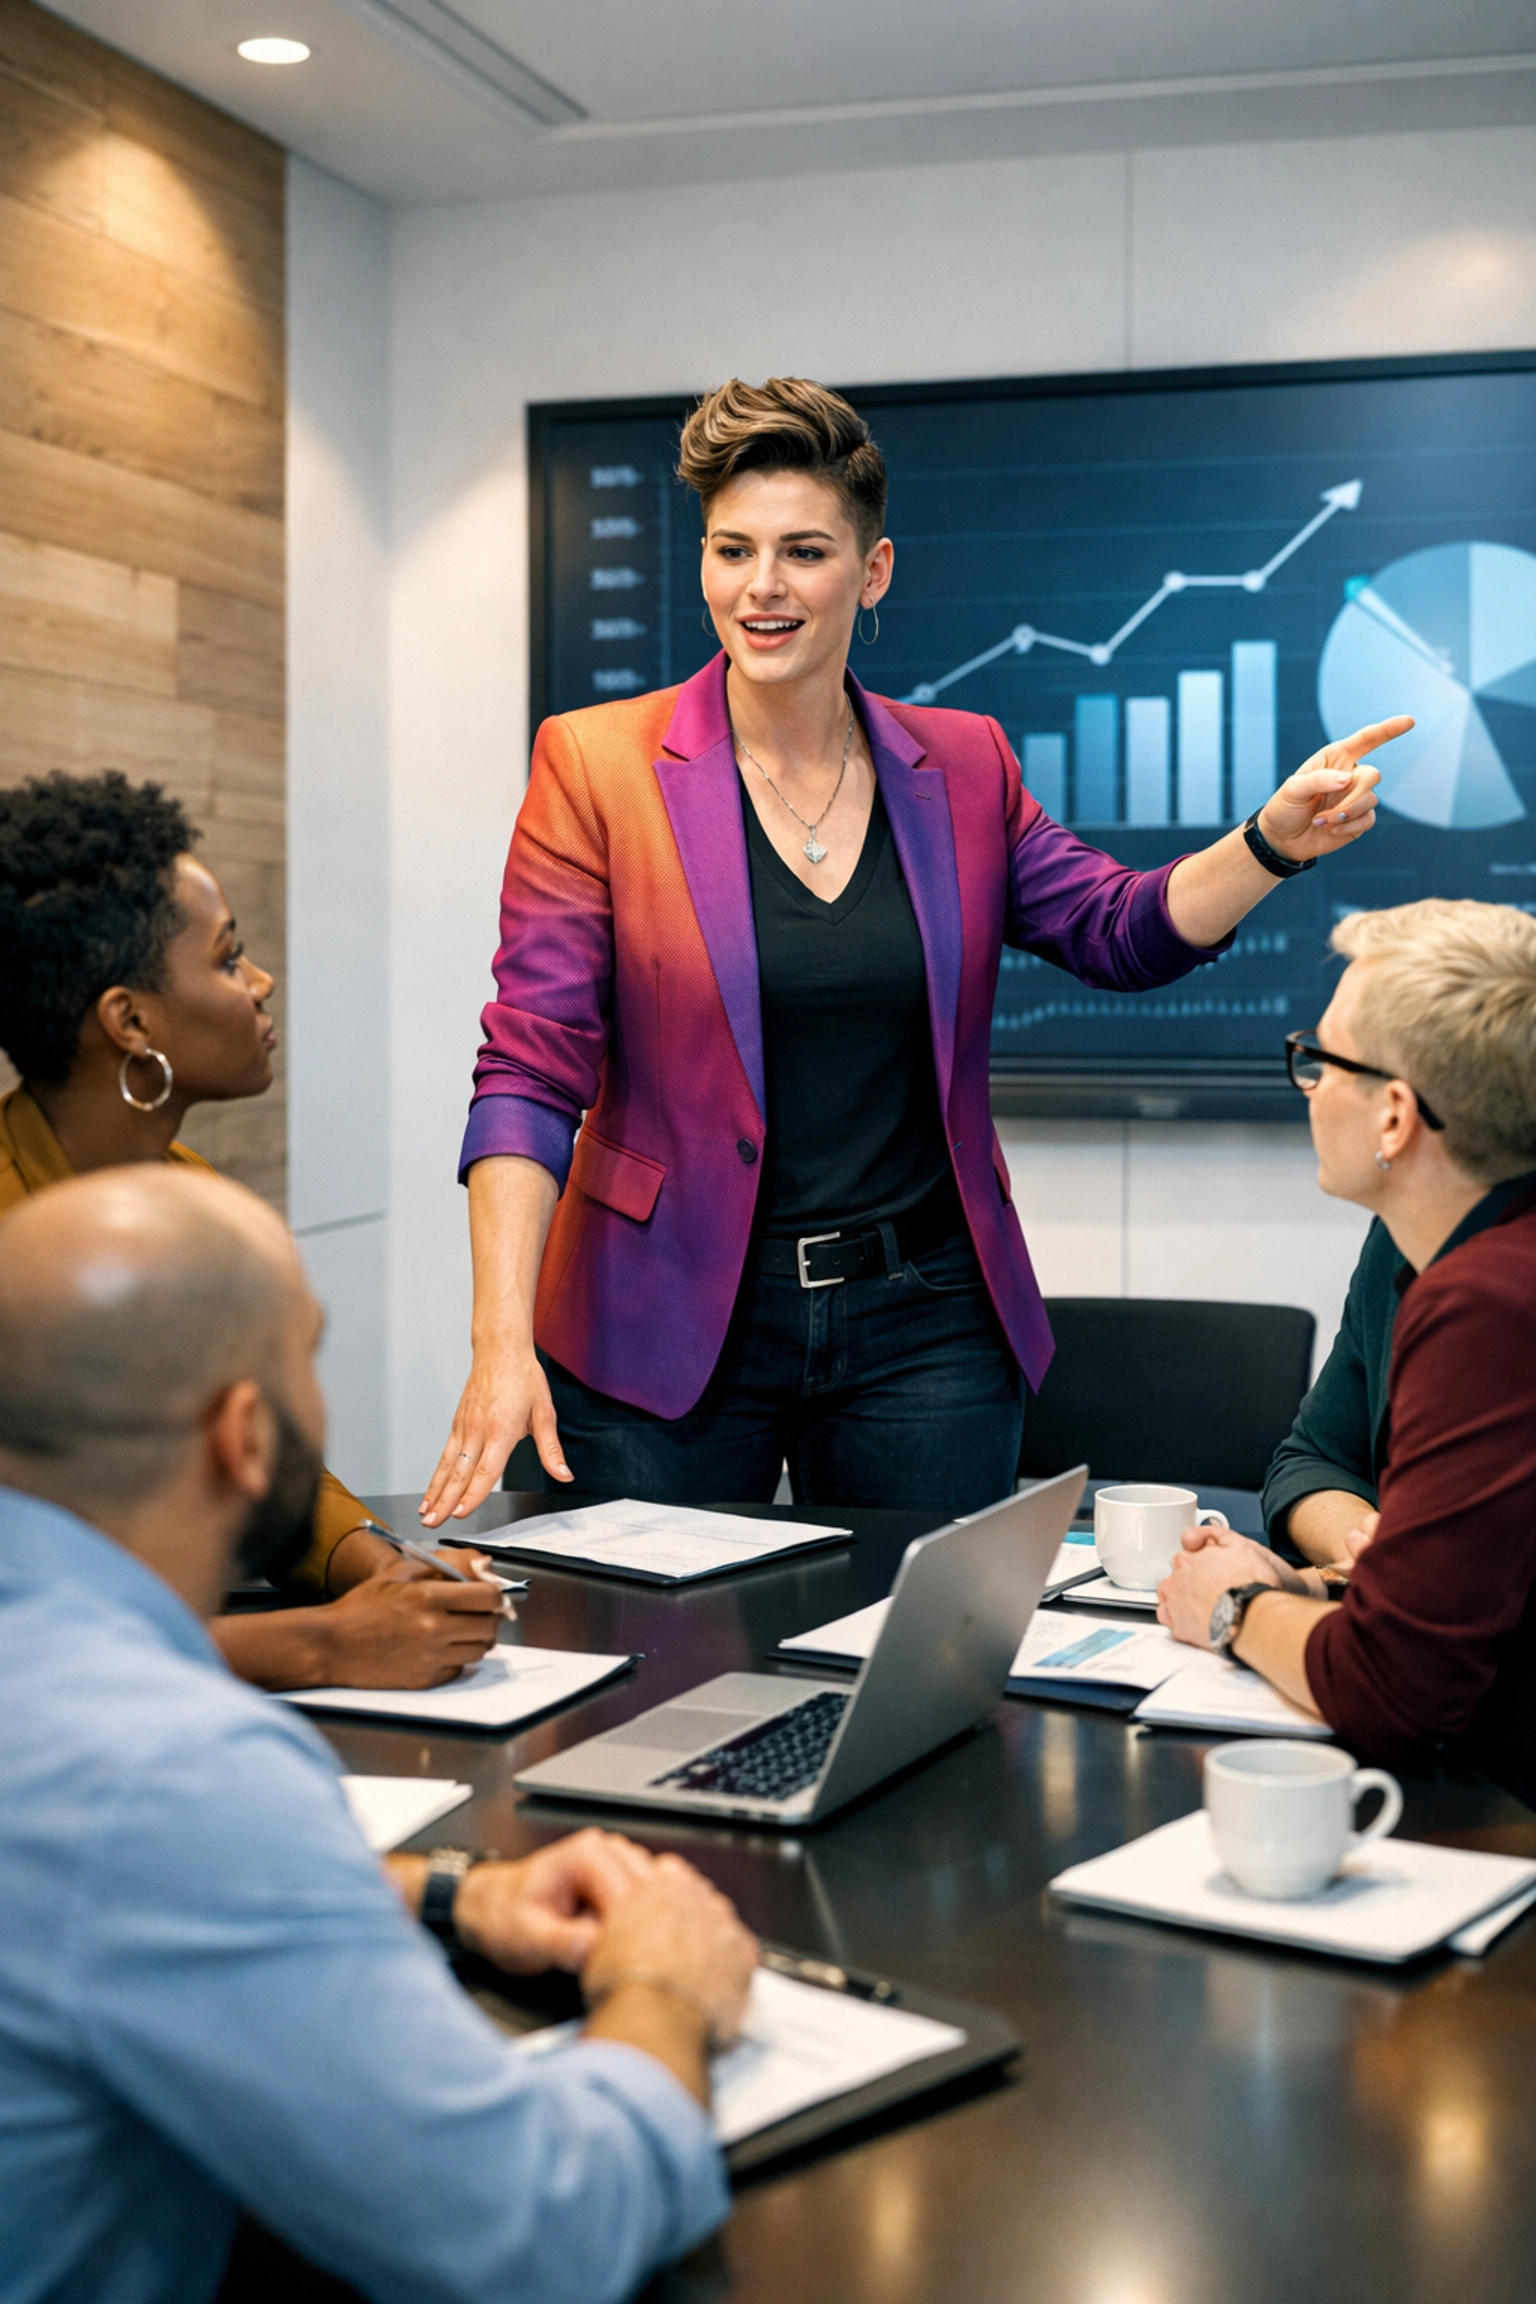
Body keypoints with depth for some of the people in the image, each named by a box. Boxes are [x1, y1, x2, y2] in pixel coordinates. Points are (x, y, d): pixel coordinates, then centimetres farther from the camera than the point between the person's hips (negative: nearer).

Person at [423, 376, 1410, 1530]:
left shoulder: (963, 768, 6)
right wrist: (505, 1343, -19)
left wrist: (1277, 838, -5)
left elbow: (1124, 930, 13)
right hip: (667, 1327, -2)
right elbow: (530, 1073, -9)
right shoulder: (595, 765, -5)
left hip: (923, 1331, 3)